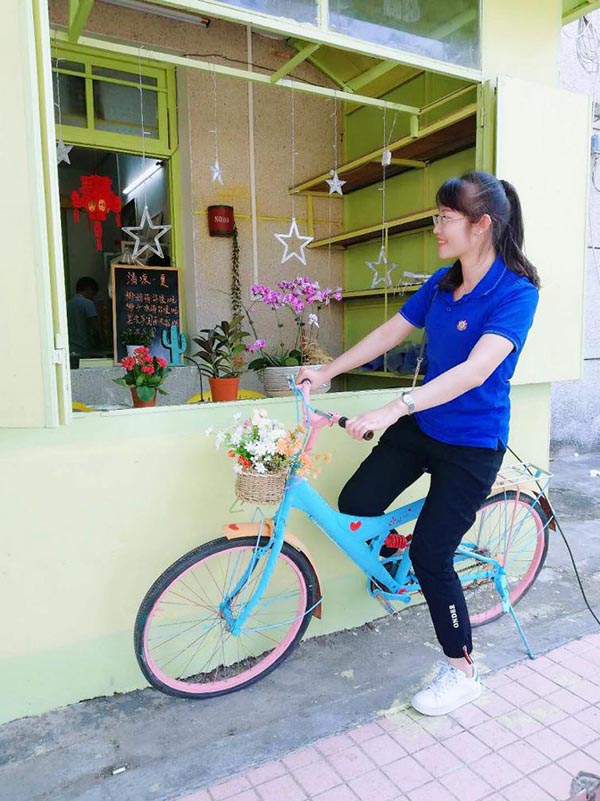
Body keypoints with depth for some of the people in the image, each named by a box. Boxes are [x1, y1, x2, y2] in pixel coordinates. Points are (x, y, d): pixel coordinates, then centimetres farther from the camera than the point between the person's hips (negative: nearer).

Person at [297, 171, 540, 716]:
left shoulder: (516, 292, -19)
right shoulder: (443, 282, 3)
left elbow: (477, 368, -32)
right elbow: (391, 331, 9)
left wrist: (392, 410, -40)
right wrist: (327, 371, 7)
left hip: (472, 444, -6)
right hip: (421, 426, 6)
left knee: (430, 554, -4)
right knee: (355, 504, -4)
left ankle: (462, 672, 20)